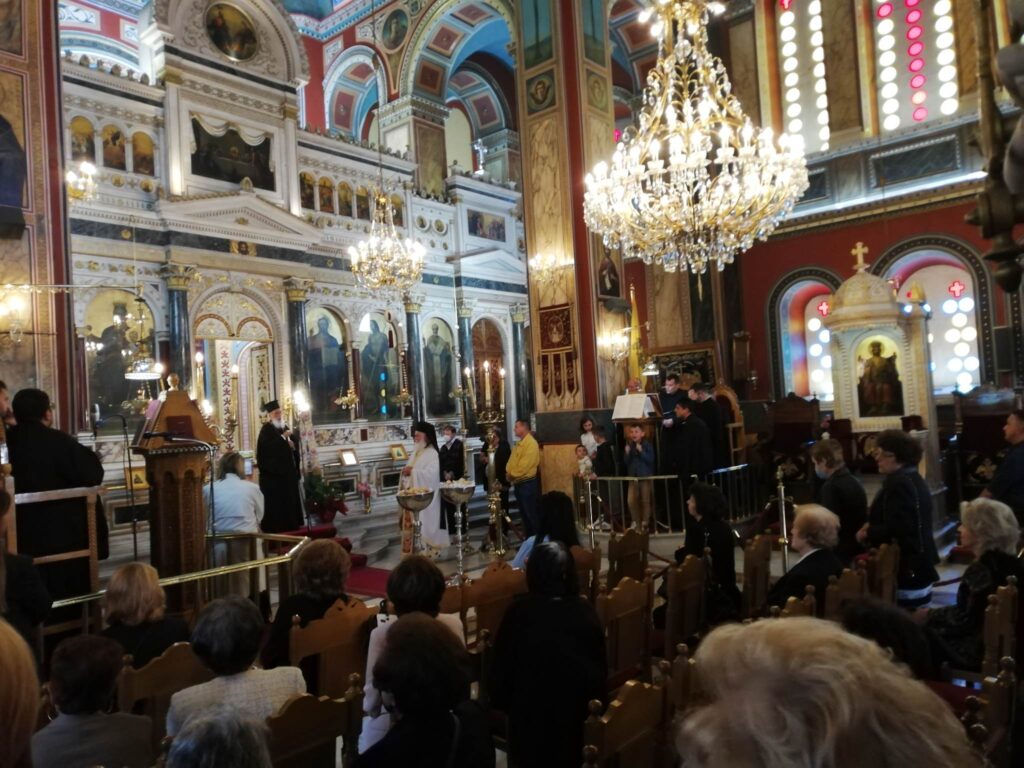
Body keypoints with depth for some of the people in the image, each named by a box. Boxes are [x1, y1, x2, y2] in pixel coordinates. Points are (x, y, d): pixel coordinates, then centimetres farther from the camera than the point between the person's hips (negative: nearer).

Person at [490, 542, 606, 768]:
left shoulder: (519, 611, -17)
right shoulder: (585, 610, -8)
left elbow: (501, 666, -8)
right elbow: (601, 664, 3)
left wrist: (499, 701, 8)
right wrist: (595, 701, 18)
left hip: (532, 713, -3)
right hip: (579, 710, 3)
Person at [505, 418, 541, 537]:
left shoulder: (531, 443, -16)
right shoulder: (519, 443, 15)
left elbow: (525, 465, -22)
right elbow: (512, 460, 16)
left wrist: (512, 474, -13)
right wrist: (508, 473, -1)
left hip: (527, 483, -9)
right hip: (518, 483, 9)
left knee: (532, 514, -3)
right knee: (524, 513, 15)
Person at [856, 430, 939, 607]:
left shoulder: (898, 483, -20)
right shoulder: (913, 479, 13)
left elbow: (895, 529, -27)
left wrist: (867, 533, -11)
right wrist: (872, 526, 7)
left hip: (905, 568, -11)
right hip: (918, 564, 11)